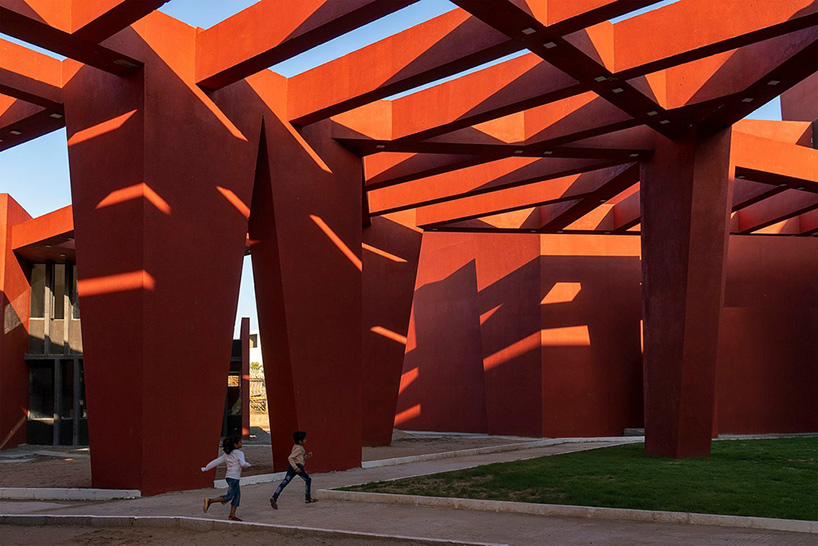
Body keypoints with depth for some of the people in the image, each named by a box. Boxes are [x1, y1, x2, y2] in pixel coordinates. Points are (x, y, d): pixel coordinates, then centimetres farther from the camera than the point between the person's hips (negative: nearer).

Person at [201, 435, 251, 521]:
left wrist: (206, 468, 18)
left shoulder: (227, 454, 14)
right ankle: (210, 501, -17)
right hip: (234, 477, -9)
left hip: (229, 476, 9)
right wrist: (248, 464, 3)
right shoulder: (239, 453, -8)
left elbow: (216, 461, 13)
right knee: (229, 496, -10)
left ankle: (232, 515, 8)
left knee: (237, 495, 11)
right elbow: (243, 464, -19)